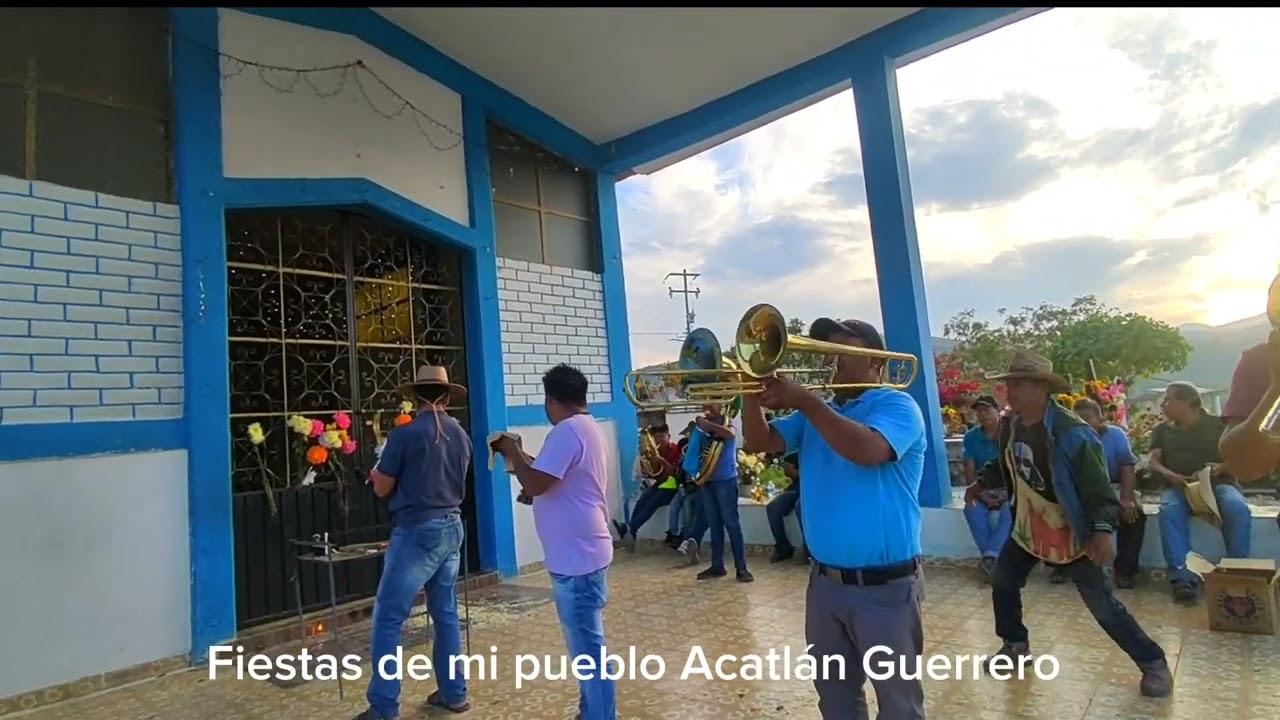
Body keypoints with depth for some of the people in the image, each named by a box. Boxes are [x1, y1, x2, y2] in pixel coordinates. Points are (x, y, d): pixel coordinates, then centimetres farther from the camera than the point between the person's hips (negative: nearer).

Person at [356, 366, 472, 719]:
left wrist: (376, 472, 19)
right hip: (451, 528, 7)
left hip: (417, 531, -6)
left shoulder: (404, 435, -12)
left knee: (388, 618, 3)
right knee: (445, 613, 16)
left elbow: (382, 488, -4)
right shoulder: (460, 435, 6)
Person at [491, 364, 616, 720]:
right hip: (585, 552, 11)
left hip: (576, 557, -11)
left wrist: (512, 452, -7)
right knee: (587, 643, 20)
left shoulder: (566, 432, -18)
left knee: (587, 649, -2)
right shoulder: (588, 428, 14)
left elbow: (535, 485, -22)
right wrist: (526, 458, 17)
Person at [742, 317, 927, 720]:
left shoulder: (896, 405, -10)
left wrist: (804, 401, -27)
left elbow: (867, 451, -30)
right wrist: (753, 393, -13)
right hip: (824, 582, 7)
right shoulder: (819, 413, 11)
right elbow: (760, 442, 3)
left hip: (885, 587, -6)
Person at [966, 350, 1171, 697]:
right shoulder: (1008, 424, -4)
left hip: (1070, 532, -7)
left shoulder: (1071, 433, -25)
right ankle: (1015, 645, 35)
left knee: (1102, 604, -1)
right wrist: (983, 482, 1)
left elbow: (1098, 485, -24)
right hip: (1028, 525, 7)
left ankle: (1153, 662, 21)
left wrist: (1102, 529, -34)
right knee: (1003, 583, 14)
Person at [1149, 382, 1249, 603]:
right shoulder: (1162, 430, 17)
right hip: (1179, 487, 1)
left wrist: (1222, 467, -17)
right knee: (1169, 511, -33)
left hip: (1218, 484, 0)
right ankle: (1184, 577, -42)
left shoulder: (1217, 424, 12)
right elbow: (1152, 461, 6)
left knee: (1238, 508, -34)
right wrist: (1169, 475, -16)